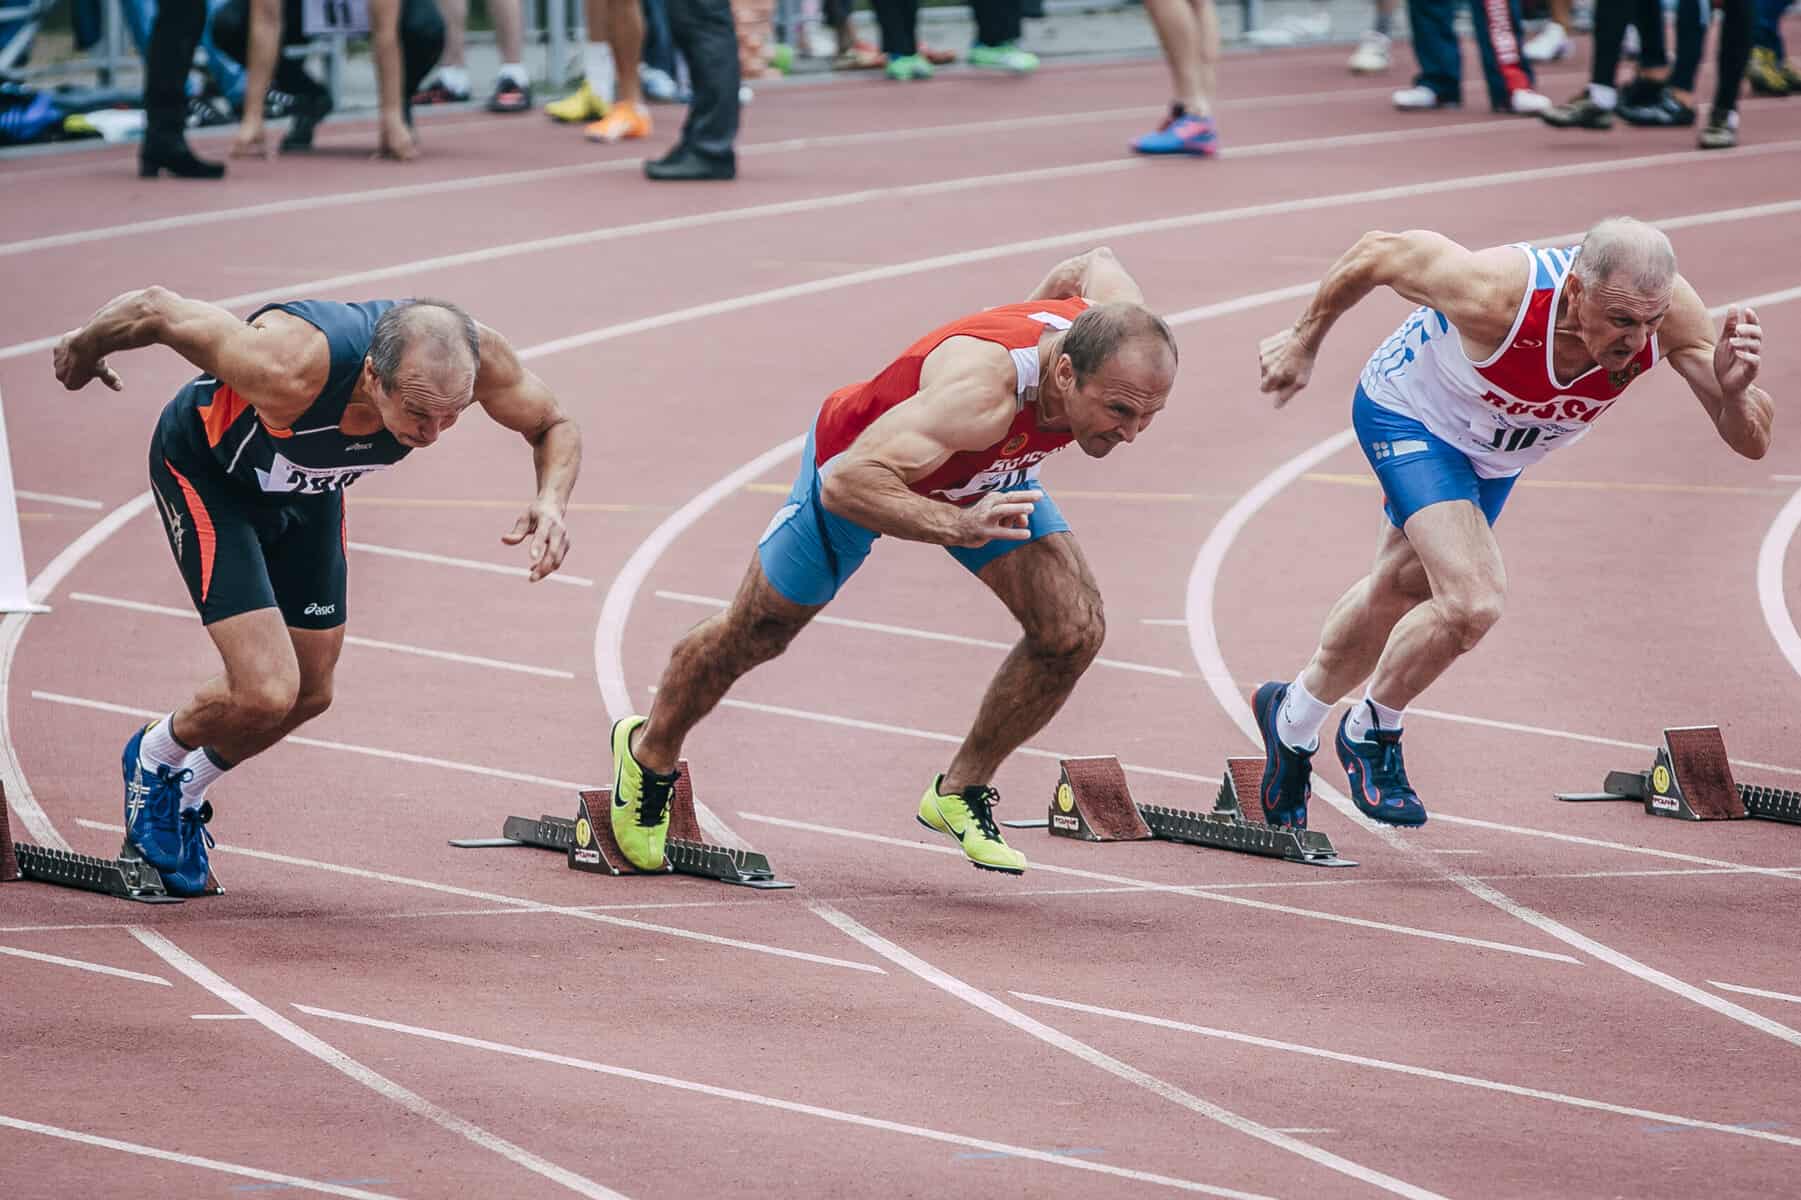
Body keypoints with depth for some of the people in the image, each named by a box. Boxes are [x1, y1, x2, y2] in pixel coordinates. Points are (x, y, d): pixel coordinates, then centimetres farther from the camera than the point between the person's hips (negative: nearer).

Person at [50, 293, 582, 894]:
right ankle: (154, 760, 15)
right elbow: (155, 309, -30)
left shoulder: (475, 358, -32)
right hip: (206, 474, -6)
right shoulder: (290, 371, -45)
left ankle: (188, 788, 42)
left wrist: (551, 500, -34)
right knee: (266, 693, -17)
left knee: (310, 693, 14)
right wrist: (84, 348, -8)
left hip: (309, 486, 6)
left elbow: (555, 426, -11)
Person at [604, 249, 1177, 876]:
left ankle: (961, 791, 11)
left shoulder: (1116, 335, -30)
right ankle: (649, 751, 45)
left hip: (985, 472, 5)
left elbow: (1094, 265, -5)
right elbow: (847, 483, -53)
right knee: (755, 634, 15)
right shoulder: (980, 391, -50)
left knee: (1074, 631, -12)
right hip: (856, 463, -5)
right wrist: (959, 527, -65)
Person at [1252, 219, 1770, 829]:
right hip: (1409, 414, -6)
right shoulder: (1493, 294, -42)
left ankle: (1292, 717, 50)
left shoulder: (1669, 313, -32)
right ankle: (1372, 733, 4)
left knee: (1398, 595, 23)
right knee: (1473, 603, -24)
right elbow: (1378, 252, -24)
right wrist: (1304, 343, -8)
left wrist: (1734, 390, -51)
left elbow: (1752, 442, -27)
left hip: (1494, 453, 6)